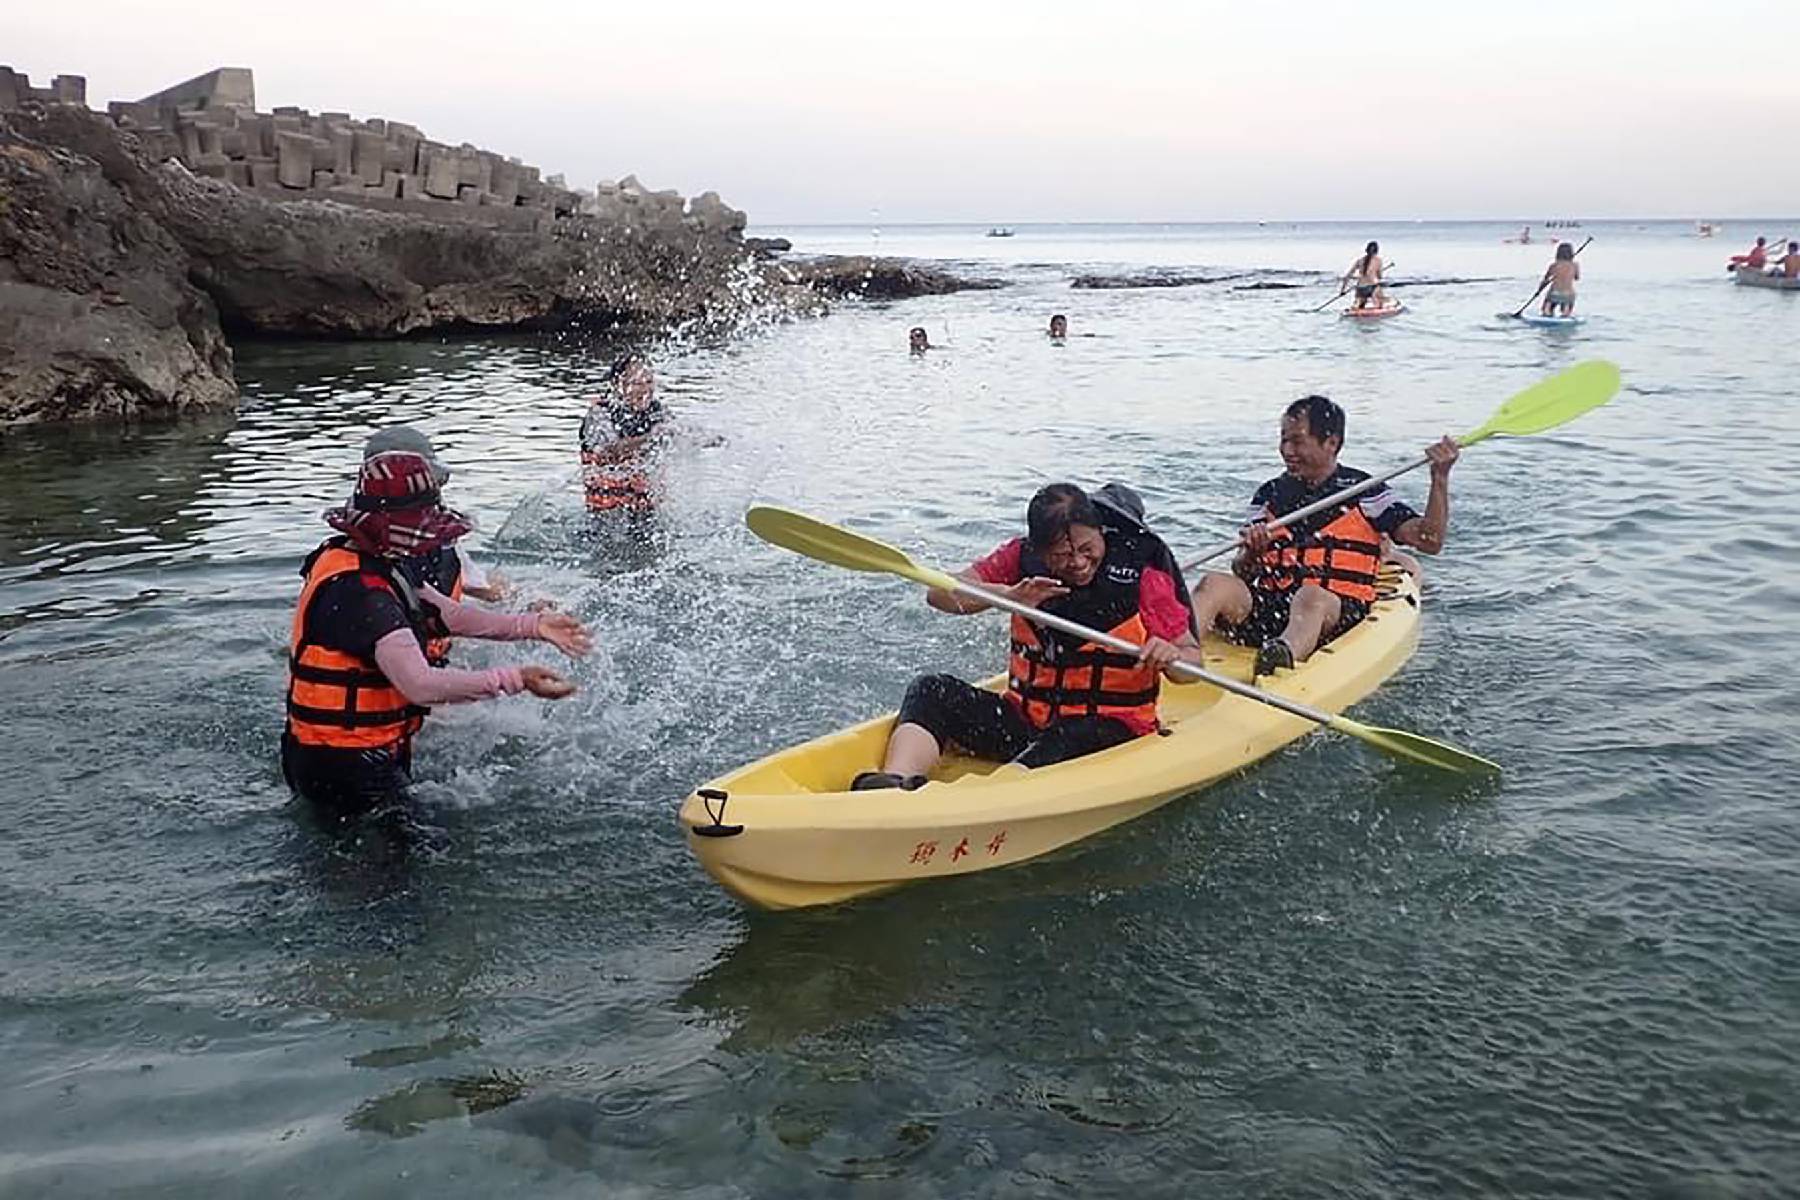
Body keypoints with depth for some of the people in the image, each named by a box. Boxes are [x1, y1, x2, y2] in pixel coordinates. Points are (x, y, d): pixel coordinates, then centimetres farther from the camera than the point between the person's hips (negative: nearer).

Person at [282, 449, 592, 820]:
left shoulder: (374, 567, 5)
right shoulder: (356, 592, -28)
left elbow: (448, 615, 9)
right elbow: (421, 685, -37)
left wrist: (534, 625, 0)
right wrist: (514, 679, -34)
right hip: (347, 771, -10)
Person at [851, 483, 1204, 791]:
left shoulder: (1142, 575, -6)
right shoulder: (1023, 559, 2)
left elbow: (1192, 660, -1)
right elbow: (939, 594, -3)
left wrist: (1169, 656, -26)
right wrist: (1008, 596, -21)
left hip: (1109, 729, -4)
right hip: (1025, 720, 4)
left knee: (1064, 741, -38)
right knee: (933, 691, -15)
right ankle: (894, 783, -41)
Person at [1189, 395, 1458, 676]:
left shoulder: (1363, 492, 9)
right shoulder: (1269, 495, 18)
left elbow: (1430, 541, -1)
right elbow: (1241, 573, 12)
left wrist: (1440, 478, -11)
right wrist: (1252, 553, -12)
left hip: (1336, 612, -3)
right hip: (1267, 605, 3)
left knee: (1310, 596, -38)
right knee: (1214, 585, -26)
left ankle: (1282, 656, -69)